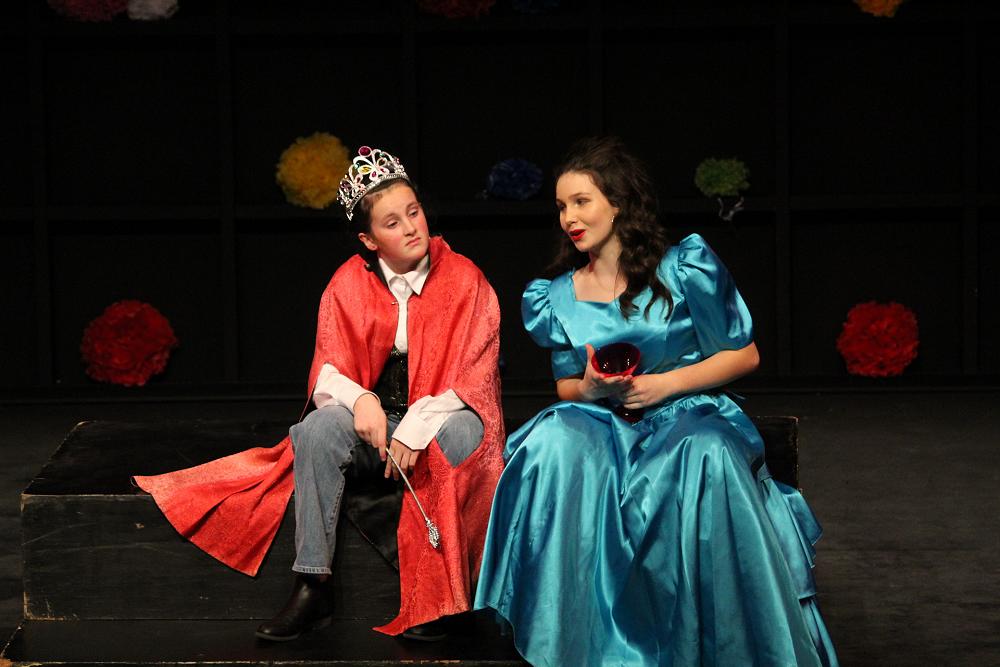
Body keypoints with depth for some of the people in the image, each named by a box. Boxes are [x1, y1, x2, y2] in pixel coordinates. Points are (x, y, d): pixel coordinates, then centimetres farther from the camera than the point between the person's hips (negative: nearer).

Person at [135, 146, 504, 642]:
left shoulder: (464, 280, -5)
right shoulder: (348, 285, 1)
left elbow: (473, 377, -11)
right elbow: (328, 374, -1)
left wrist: (418, 426, -26)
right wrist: (359, 400, -25)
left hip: (441, 419, -2)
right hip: (373, 422, 2)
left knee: (464, 432, -36)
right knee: (320, 425, -29)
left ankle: (433, 594, -29)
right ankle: (312, 589, -30)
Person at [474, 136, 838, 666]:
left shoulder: (684, 269, -1)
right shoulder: (556, 298, 10)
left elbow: (744, 355, 1)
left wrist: (665, 384, -11)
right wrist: (590, 388, -6)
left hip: (688, 414, -3)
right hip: (601, 423, 3)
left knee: (707, 459, -39)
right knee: (556, 442, -32)